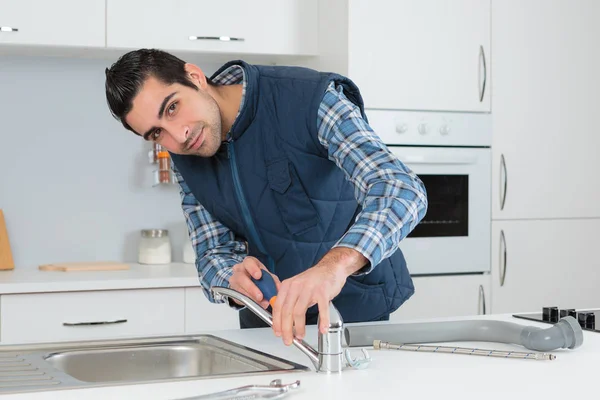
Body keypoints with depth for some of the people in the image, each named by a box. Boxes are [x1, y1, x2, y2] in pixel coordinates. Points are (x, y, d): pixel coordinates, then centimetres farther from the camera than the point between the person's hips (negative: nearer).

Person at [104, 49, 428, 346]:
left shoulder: (309, 99, -21)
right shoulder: (185, 160, -2)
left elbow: (403, 190, -32)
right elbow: (214, 254, 2)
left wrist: (336, 264, -51)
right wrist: (237, 280, -24)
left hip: (355, 314, -3)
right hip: (265, 321, 4)